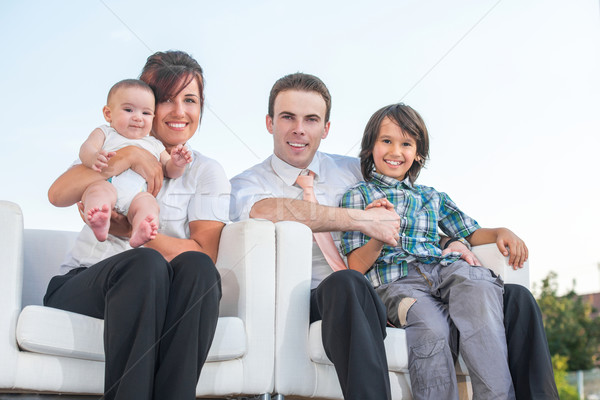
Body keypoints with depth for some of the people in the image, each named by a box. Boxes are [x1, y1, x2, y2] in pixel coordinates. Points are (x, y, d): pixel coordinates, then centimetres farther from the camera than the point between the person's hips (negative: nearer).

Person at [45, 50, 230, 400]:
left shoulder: (208, 173, 12)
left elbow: (204, 254, -5)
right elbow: (58, 195, -6)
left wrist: (131, 230, -15)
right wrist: (128, 157, -13)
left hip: (160, 301, 1)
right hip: (82, 285, 0)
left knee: (196, 267, -32)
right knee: (147, 263, -33)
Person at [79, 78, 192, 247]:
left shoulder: (154, 145, 33)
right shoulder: (105, 133, 23)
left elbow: (169, 170, 33)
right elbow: (86, 148, 5)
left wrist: (177, 164, 6)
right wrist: (94, 158, -23)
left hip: (135, 196, 2)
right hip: (107, 183, -2)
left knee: (148, 201, -30)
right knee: (100, 188, -36)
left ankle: (139, 233, -59)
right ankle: (100, 224, -64)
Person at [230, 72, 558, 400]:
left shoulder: (353, 171, 22)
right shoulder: (246, 184, 7)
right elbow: (266, 211, -18)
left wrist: (450, 244, 5)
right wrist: (360, 219, -17)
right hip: (318, 301, -5)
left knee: (516, 298, -9)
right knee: (345, 284, -43)